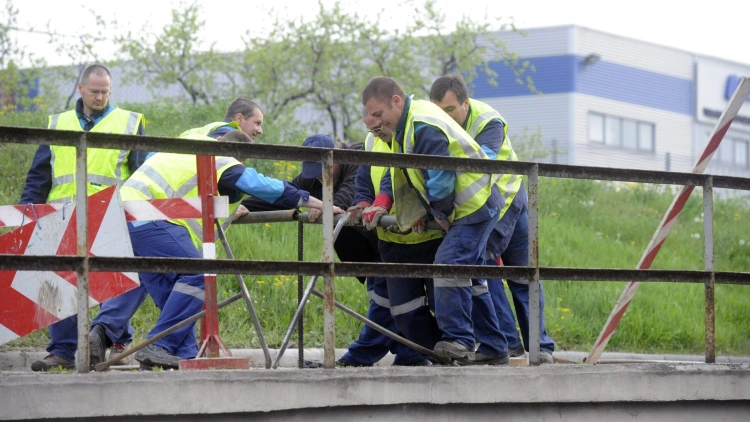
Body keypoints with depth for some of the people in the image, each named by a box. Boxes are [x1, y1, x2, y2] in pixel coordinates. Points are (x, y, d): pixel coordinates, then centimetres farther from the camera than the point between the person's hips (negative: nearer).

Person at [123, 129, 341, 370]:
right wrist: (319, 205, 12)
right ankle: (157, 348, -19)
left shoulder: (188, 140, 22)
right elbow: (269, 189, 2)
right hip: (148, 216, -10)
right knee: (197, 276, -14)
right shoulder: (225, 165, -3)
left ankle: (184, 354, 6)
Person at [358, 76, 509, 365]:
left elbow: (440, 183, -24)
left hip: (475, 205, -11)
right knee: (467, 274, 14)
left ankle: (457, 341, -20)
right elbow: (397, 173, 14)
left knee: (449, 265, -21)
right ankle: (493, 349, 20)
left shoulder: (425, 128, -24)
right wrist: (382, 203, -3)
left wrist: (442, 216, -8)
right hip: (477, 206, 11)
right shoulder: (406, 125, 9)